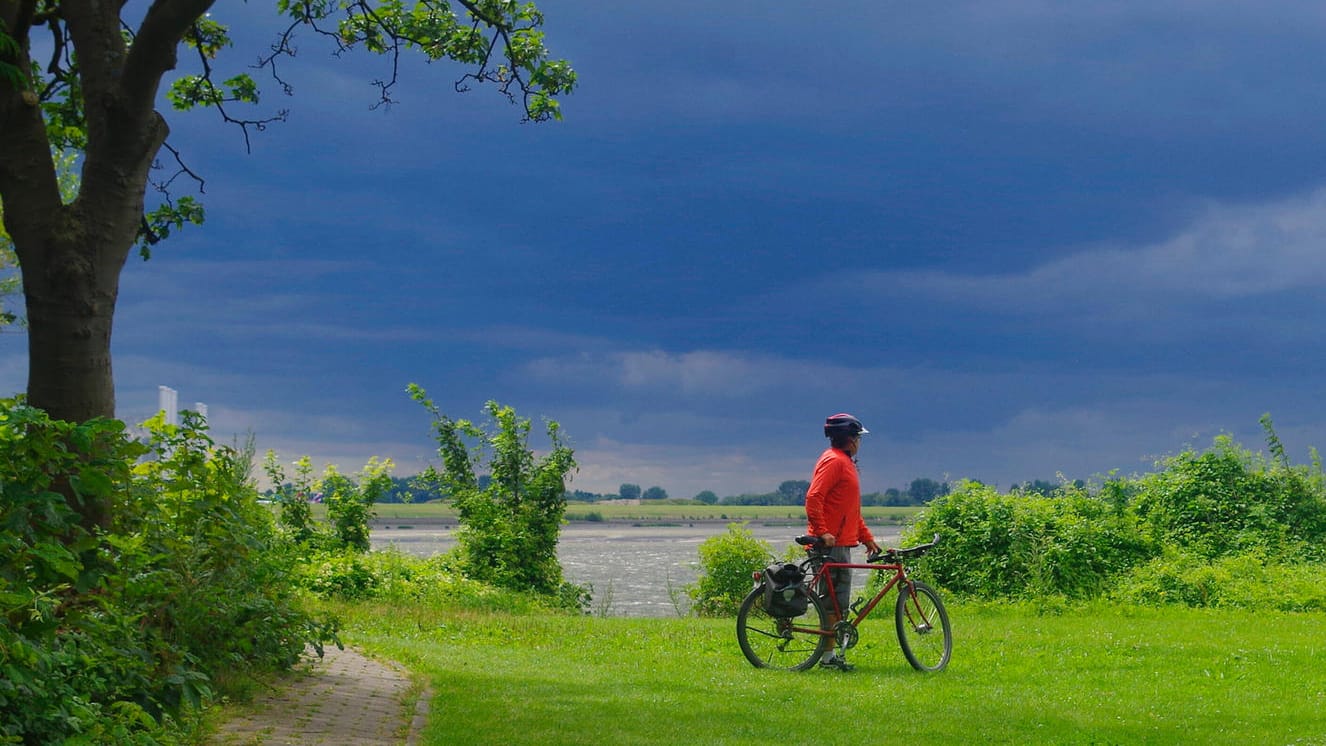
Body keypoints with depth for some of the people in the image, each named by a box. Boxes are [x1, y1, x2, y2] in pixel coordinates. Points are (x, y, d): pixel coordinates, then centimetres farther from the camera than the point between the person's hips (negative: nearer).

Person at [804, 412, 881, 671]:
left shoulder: (845, 462, 21)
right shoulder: (833, 461, -11)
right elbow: (813, 498, -21)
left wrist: (867, 538, 23)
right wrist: (822, 532, -26)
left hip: (842, 543, 10)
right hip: (830, 544, -10)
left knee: (838, 603, 10)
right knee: (832, 601, -7)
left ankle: (833, 653, 14)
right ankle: (829, 655, -5)